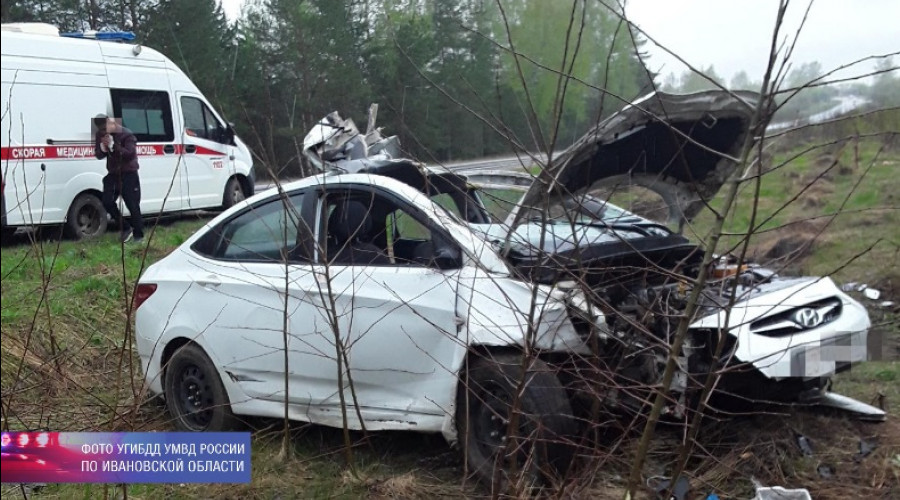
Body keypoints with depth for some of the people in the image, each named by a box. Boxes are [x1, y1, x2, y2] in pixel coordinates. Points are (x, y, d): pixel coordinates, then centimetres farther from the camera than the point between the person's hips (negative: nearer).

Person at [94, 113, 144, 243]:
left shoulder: (126, 135, -14)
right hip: (112, 174, 6)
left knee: (133, 205, -5)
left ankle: (138, 235, 3)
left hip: (128, 174, -6)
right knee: (107, 202, -3)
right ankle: (126, 228, 11)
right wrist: (103, 148, -16)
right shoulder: (101, 135, 5)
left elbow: (130, 154, -24)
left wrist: (113, 145, -30)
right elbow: (98, 155, 7)